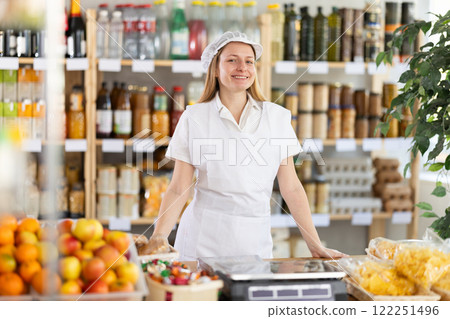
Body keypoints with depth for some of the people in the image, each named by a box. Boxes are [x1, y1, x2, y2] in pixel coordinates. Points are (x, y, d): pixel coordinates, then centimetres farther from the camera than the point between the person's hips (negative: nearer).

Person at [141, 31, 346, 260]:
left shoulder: (277, 117, 5)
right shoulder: (194, 118, 0)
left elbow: (291, 188, 6)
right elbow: (178, 190, -2)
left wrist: (315, 245, 3)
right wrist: (158, 237, -17)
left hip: (256, 240, 2)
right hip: (204, 240, -1)